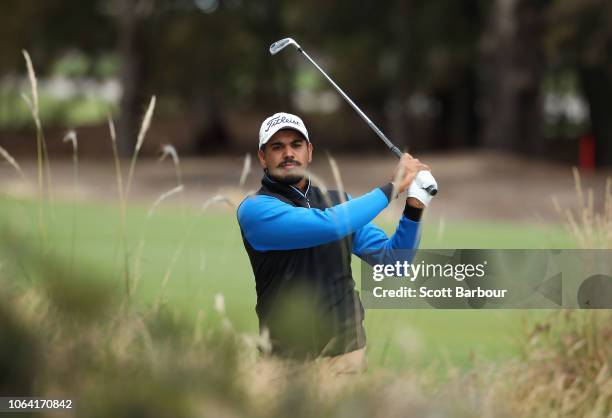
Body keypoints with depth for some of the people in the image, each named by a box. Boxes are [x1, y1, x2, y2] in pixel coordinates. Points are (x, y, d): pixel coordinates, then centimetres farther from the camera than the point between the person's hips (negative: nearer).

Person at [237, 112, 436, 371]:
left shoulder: (339, 201, 11)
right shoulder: (255, 209, -9)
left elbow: (391, 260, 7)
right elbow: (329, 224, -23)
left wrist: (413, 210, -9)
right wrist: (391, 188, -15)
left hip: (349, 349, 5)